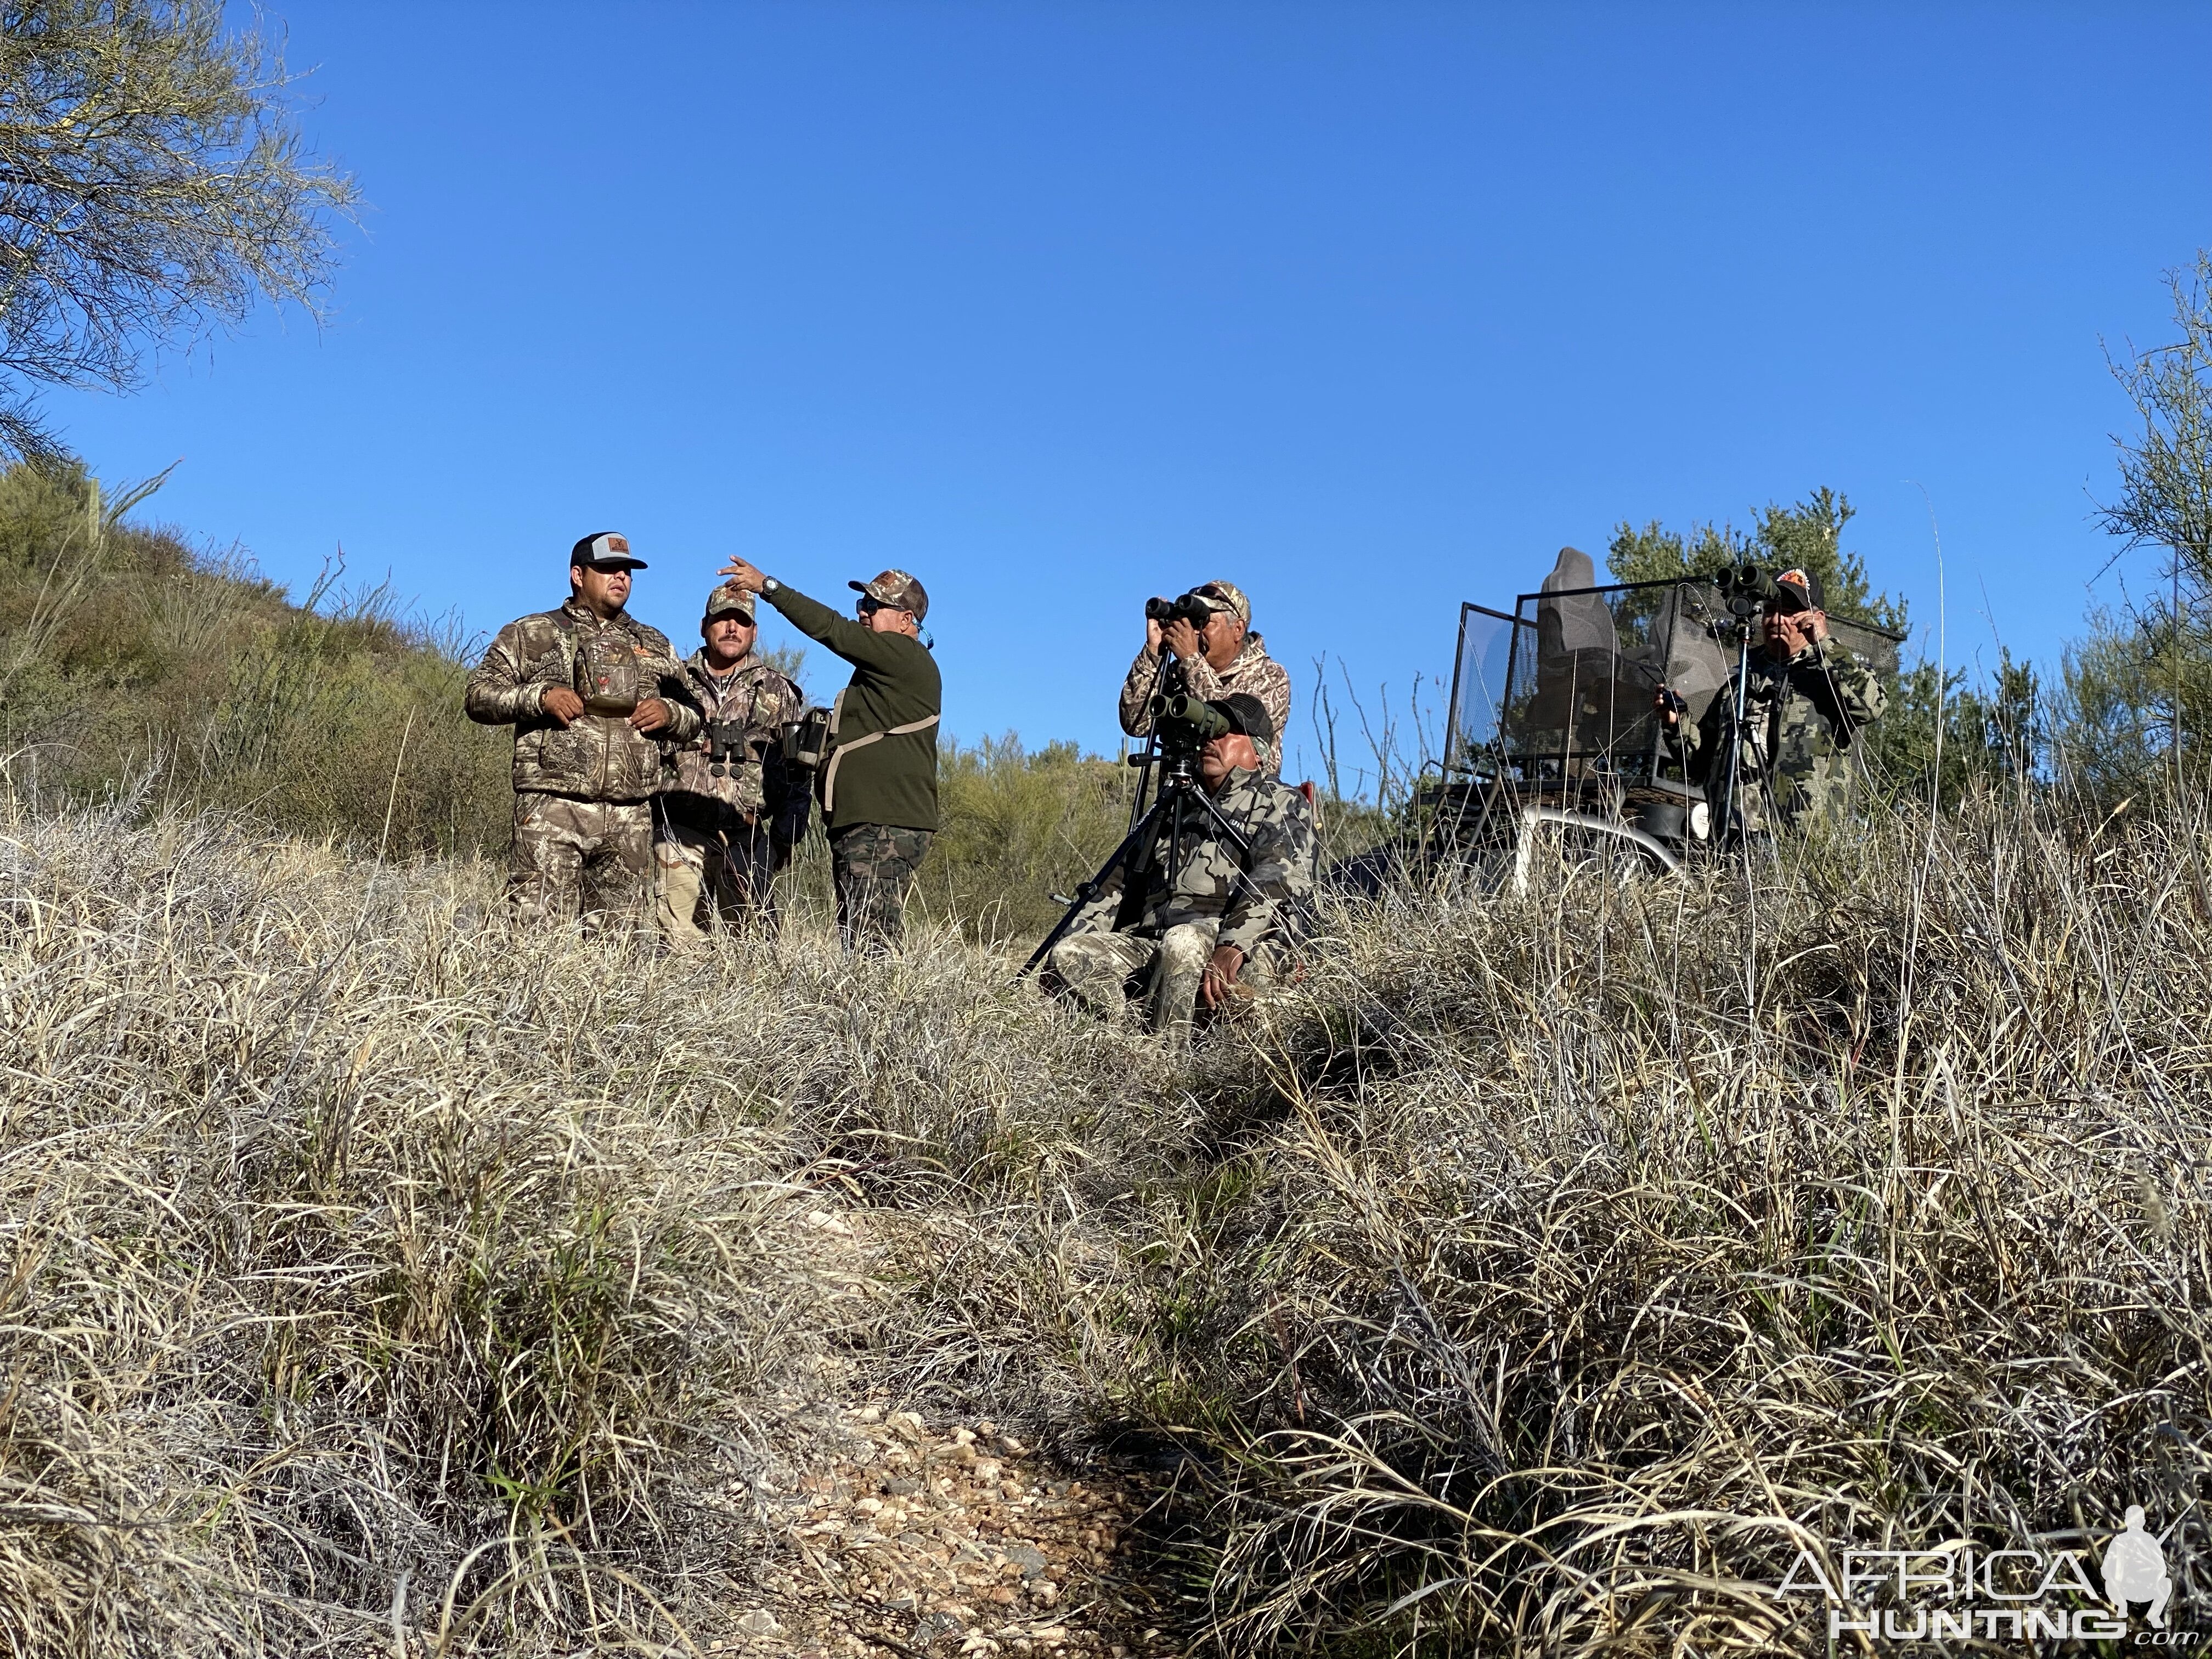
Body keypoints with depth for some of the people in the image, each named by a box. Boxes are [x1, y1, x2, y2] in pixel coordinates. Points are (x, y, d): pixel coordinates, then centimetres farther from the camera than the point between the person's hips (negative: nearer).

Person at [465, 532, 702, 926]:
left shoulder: (655, 646, 22)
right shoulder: (532, 634, 12)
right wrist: (540, 696, -10)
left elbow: (694, 719, 25)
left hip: (630, 817, 3)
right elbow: (478, 696, 6)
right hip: (554, 807, -3)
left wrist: (670, 713, 2)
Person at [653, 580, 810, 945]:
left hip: (749, 840, 0)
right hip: (679, 835, 0)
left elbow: (797, 771, 10)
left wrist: (785, 837, 3)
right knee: (678, 941, -5)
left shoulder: (780, 693, 12)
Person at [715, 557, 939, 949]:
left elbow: (832, 630, -13)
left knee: (871, 948, -16)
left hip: (885, 829, -11)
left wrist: (767, 586, -7)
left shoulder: (906, 657, -7)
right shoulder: (887, 669, 25)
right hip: (862, 826, 11)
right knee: (859, 946, 8)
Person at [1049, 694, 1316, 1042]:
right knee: (1068, 954, -18)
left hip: (1243, 952, -6)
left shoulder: (1282, 803, 10)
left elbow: (1277, 879, -10)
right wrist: (1078, 938, 9)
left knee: (1183, 942, -38)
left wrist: (1232, 945, -27)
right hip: (1151, 944, 6)